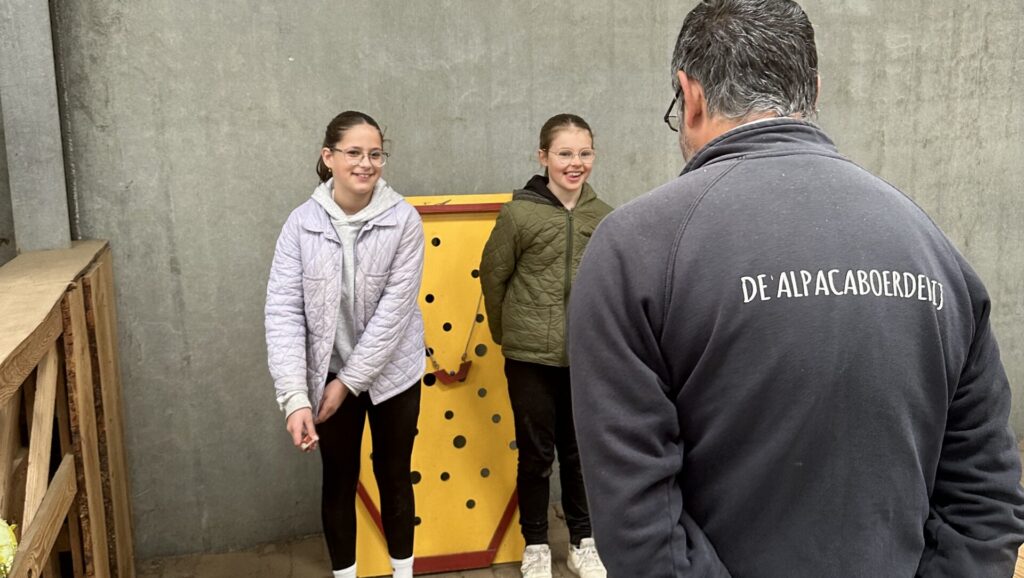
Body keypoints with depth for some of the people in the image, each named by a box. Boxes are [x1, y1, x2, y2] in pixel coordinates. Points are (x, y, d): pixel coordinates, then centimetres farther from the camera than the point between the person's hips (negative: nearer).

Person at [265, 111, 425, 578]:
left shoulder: (403, 219, -14)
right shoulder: (302, 222, -11)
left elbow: (395, 308, -16)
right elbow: (283, 311, -15)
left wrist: (350, 381, -14)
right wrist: (295, 397, -24)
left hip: (392, 373, 0)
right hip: (328, 374, 1)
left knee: (394, 477, 15)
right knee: (339, 481, 15)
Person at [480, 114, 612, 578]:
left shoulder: (604, 217, 0)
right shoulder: (519, 213, -11)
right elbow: (493, 276, 1)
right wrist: (506, 332, 9)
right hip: (530, 357, -3)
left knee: (580, 451, 15)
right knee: (536, 453, 9)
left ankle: (583, 541, 31)